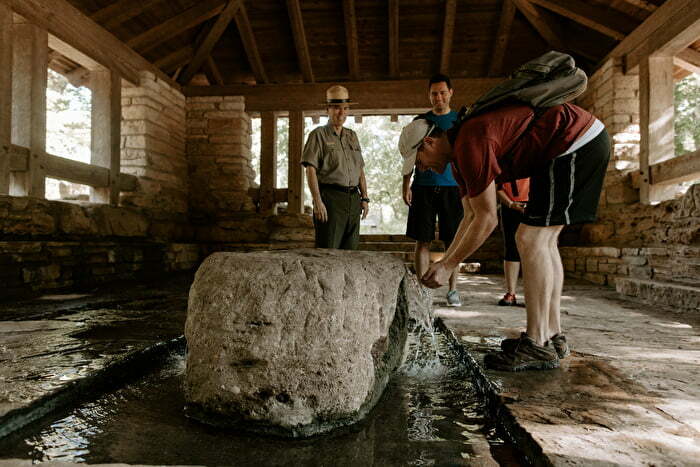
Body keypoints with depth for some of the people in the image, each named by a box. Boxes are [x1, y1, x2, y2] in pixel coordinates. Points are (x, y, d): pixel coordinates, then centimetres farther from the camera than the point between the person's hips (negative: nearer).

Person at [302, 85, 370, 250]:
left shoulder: (352, 136, 19)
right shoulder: (319, 135, 1)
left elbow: (360, 170, 19)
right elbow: (310, 170, -8)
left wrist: (364, 198, 11)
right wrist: (318, 201, -17)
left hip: (353, 199, 6)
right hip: (330, 198, -6)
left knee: (350, 250, 8)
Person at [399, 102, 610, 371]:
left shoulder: (470, 144, -21)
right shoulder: (459, 158, 11)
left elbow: (487, 219, -18)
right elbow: (472, 217, 16)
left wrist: (448, 266, -11)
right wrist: (444, 261, 13)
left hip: (578, 141, -10)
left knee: (531, 239, -14)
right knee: (543, 240, 9)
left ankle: (537, 346, -9)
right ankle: (553, 336, 14)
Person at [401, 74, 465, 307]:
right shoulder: (420, 121, 12)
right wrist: (406, 185, 2)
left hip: (452, 187, 0)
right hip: (423, 187, 1)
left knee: (453, 241, 1)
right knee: (422, 240, 0)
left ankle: (453, 290, 10)